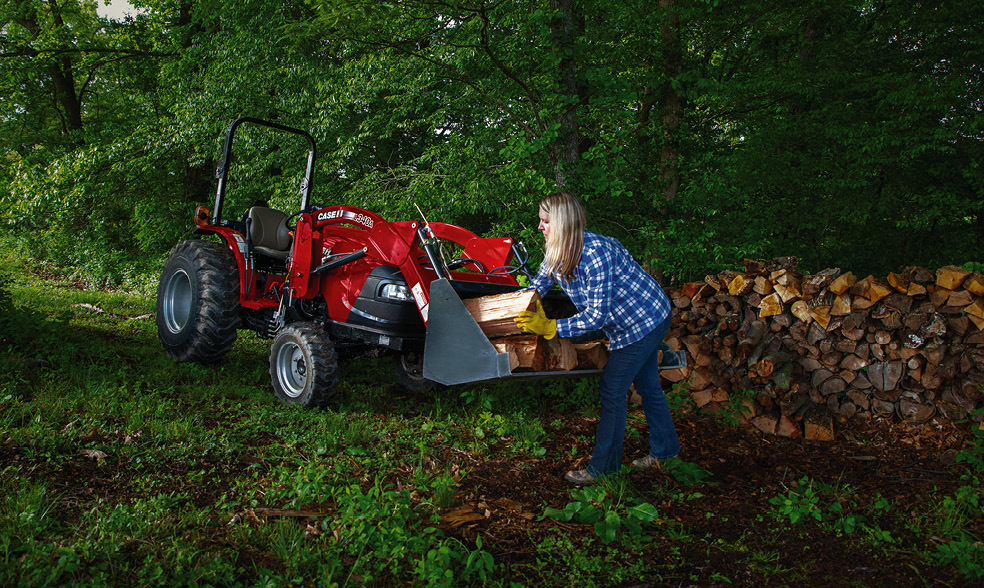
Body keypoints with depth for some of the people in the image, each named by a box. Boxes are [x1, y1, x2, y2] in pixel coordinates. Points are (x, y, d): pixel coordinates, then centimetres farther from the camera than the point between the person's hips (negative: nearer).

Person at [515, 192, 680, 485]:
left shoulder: (596, 254, -33)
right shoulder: (557, 252, -6)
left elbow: (597, 316, -32)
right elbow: (535, 288, 6)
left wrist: (550, 327, -33)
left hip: (644, 320, -9)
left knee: (612, 391, -6)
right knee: (646, 386, 20)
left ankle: (603, 466, 7)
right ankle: (664, 450, 37)